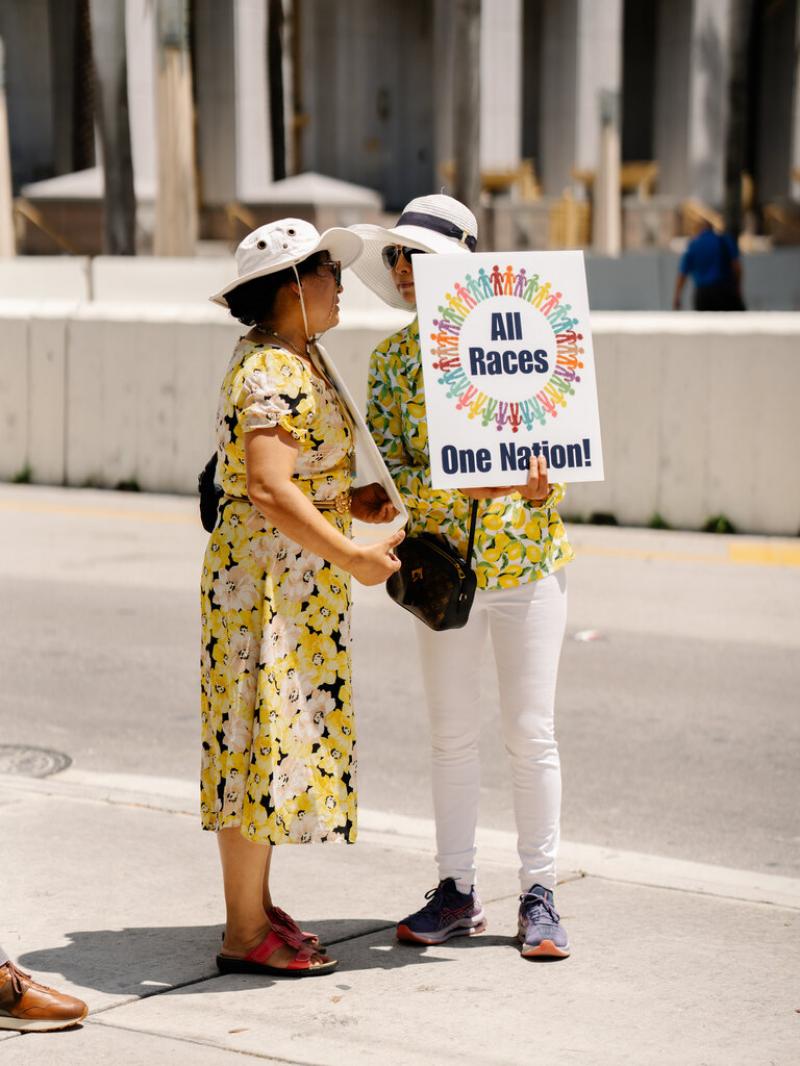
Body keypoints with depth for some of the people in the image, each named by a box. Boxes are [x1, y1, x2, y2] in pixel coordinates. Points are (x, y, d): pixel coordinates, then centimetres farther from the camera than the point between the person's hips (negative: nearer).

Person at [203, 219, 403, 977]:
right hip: (270, 578, -10)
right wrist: (350, 555, -25)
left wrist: (351, 503, 18)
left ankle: (255, 905, 25)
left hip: (298, 582, 10)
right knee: (264, 734, -6)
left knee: (279, 733, 15)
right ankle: (245, 935, 0)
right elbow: (269, 490, -27)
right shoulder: (272, 372, -19)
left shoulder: (295, 359, 14)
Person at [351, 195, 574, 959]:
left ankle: (538, 894, 12)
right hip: (443, 559, 2)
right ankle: (456, 890, 19)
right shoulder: (392, 358, 3)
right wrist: (460, 490, -21)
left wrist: (539, 481, -19)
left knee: (531, 732, 1)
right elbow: (392, 466, -3)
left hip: (526, 550, -2)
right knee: (451, 734, 7)